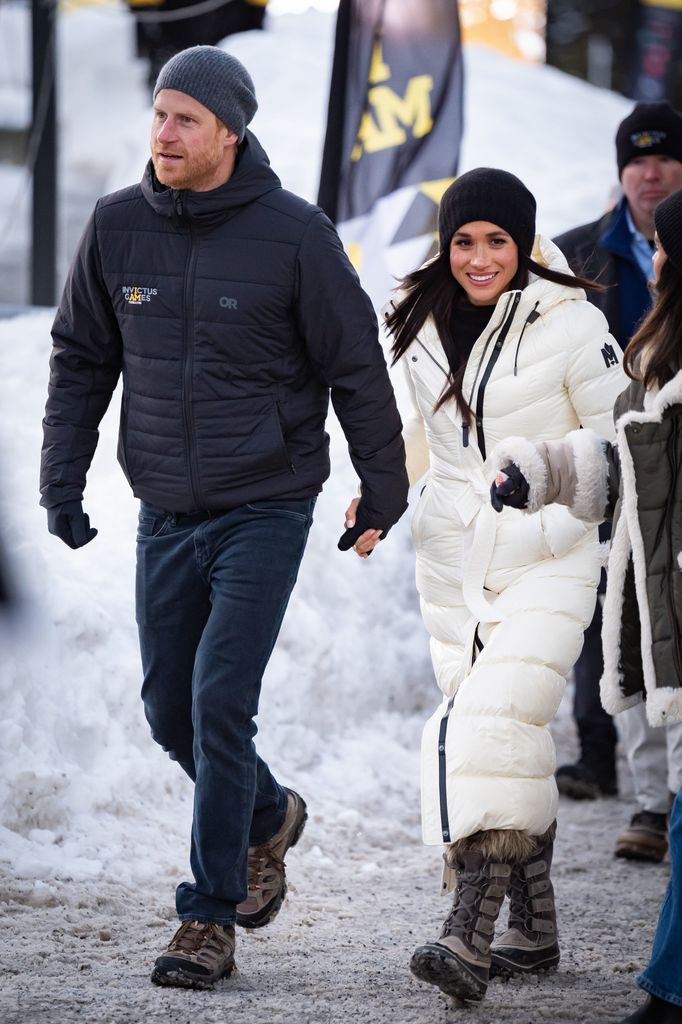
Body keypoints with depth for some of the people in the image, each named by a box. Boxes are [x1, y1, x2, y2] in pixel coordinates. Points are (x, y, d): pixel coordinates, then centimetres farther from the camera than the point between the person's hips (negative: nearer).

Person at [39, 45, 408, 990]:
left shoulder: (294, 235, -11)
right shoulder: (118, 227, 0)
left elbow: (357, 369, -3)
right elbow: (82, 359, 10)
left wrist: (382, 494, 0)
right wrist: (62, 479, 2)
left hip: (266, 510, -5)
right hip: (166, 514, 5)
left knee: (221, 704, -12)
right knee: (171, 710, 11)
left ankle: (210, 920, -4)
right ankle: (270, 818, 39)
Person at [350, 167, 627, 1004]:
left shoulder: (569, 324, -11)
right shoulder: (423, 322, 6)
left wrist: (552, 526, -12)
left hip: (548, 561, -6)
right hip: (452, 558, 6)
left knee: (499, 725, -19)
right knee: (494, 736, 9)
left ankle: (468, 935, -23)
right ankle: (534, 929, 20)